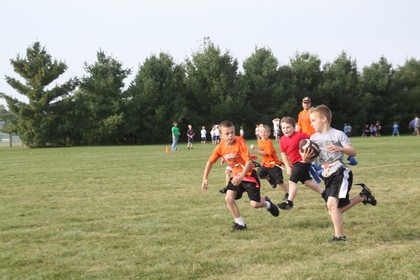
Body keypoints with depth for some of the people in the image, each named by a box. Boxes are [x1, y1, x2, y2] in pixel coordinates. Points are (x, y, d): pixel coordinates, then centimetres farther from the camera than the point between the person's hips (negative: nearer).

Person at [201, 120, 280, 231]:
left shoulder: (239, 143, -22)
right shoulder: (220, 147, -7)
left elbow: (249, 162, -24)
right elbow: (210, 162, 6)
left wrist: (241, 177, -29)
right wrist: (205, 179, 1)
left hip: (248, 175, -5)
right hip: (236, 175, 5)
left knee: (254, 204, -9)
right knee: (228, 198, -13)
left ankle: (267, 203, 28)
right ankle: (240, 223, 1)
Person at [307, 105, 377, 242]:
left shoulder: (338, 134, -8)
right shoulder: (314, 138, 8)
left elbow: (353, 152, -13)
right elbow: (310, 158, 8)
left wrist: (340, 148, -31)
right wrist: (306, 158, -16)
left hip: (341, 173, -7)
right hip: (328, 176, 7)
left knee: (332, 203, -25)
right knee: (334, 209, 10)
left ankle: (339, 236, -15)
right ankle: (363, 196, 29)